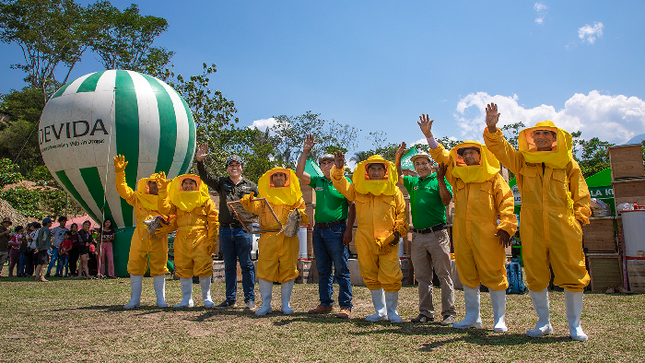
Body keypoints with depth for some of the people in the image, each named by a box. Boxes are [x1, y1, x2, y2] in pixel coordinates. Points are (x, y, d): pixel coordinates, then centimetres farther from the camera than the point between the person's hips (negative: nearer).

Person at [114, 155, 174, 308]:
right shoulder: (138, 197, 14)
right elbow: (122, 189, 8)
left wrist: (165, 228, -15)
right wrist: (119, 172, -3)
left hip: (158, 238, -1)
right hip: (140, 237, 2)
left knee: (159, 268, 0)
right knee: (135, 267, 2)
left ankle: (161, 299, 8)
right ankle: (135, 300, 12)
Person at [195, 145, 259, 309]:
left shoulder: (251, 186, 9)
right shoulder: (221, 183, 13)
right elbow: (206, 178, 0)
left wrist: (253, 218, -6)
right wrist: (199, 161, -13)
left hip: (244, 229, -2)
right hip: (226, 230, 3)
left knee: (246, 265, -1)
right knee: (229, 266, 10)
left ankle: (250, 299, 6)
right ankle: (230, 299, 18)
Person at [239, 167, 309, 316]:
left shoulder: (294, 195, 15)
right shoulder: (264, 195, 16)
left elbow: (304, 217, 11)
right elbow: (254, 207, -3)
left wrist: (298, 214, -10)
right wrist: (248, 200, -24)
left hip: (288, 238, 0)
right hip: (268, 237, 0)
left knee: (288, 270, 1)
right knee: (265, 270, -3)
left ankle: (286, 304, 13)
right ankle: (266, 305, 8)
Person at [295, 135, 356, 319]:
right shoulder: (317, 181, 12)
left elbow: (352, 207, -3)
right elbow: (299, 173, 4)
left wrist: (349, 230, -12)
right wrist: (305, 152, -3)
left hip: (337, 230, -5)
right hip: (319, 229, 6)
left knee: (341, 270, -3)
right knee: (323, 270, 11)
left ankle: (345, 306, 3)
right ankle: (325, 303, 21)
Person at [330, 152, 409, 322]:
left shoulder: (394, 191, 8)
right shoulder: (358, 189, 12)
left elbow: (402, 213, 9)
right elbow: (341, 184, 7)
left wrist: (398, 231, -2)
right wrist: (338, 168, -11)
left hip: (388, 241, -2)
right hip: (365, 241, 2)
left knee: (390, 277, -5)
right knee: (371, 277, 9)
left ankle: (392, 311, 14)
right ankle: (380, 311, 23)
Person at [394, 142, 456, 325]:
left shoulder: (439, 180, 3)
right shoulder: (413, 182, 17)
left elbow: (446, 201, -8)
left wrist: (440, 180, -18)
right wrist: (398, 158, 3)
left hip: (437, 234, -5)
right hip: (418, 236, 5)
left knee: (443, 274, -1)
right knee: (422, 276, 9)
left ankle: (449, 312, 5)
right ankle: (426, 312, 17)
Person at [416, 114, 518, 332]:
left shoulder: (493, 177, 3)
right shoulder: (457, 174, 15)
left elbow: (506, 201, -2)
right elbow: (441, 156, 17)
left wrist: (505, 227, -11)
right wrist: (428, 135, 8)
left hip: (486, 231, -4)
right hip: (461, 230, 5)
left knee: (493, 273, -3)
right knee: (467, 274, 9)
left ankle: (499, 319, 9)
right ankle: (472, 317, 20)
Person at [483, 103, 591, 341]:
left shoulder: (568, 164, 10)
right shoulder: (521, 160, 12)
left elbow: (582, 196, 12)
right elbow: (499, 148, 0)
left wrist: (579, 219, 0)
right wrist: (492, 128, -18)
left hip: (563, 226, 0)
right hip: (531, 228, 1)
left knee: (572, 276, 1)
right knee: (536, 277, 5)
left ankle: (574, 325, 18)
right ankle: (543, 323, 21)